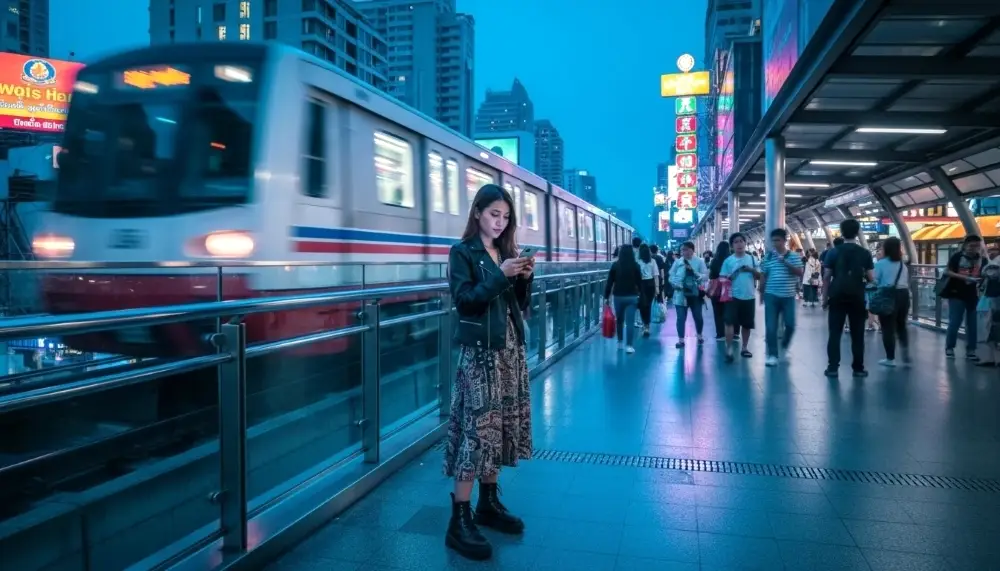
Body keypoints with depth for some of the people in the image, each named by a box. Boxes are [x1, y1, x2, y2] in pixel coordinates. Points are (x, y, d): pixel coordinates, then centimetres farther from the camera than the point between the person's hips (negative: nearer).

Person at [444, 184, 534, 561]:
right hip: (480, 350, -7)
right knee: (478, 427, -10)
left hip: (512, 346, 7)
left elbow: (521, 304, 13)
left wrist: (525, 278, -4)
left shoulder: (507, 252, 14)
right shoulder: (462, 253, -4)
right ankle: (459, 520, -3)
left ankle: (489, 503, 23)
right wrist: (500, 275, -22)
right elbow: (463, 299, -17)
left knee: (502, 425, 10)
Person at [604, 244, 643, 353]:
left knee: (619, 320, 16)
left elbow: (609, 282, -3)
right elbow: (639, 282, 1)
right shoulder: (635, 265, -3)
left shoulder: (615, 265, -3)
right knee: (629, 322, -2)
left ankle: (620, 342, 25)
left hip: (618, 296, 1)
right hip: (632, 296, -1)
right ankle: (628, 346, -6)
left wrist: (606, 296, 2)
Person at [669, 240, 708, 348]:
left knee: (698, 316, 12)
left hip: (695, 293, 0)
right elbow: (671, 276, 5)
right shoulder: (678, 262, 3)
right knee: (681, 317, -2)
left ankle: (699, 335, 35)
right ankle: (681, 340, 4)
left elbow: (705, 275, -7)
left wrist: (694, 272, -21)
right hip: (681, 294, 0)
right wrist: (677, 284, -12)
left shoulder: (699, 261, -1)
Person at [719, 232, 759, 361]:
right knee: (730, 322, -12)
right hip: (733, 296, -3)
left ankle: (744, 348, 25)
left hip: (749, 296, 3)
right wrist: (729, 278, -21)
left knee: (747, 324, 11)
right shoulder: (728, 261, -1)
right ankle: (729, 349, -7)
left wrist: (752, 270, -11)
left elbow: (759, 276, 7)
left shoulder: (752, 258, 6)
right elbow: (723, 278, -1)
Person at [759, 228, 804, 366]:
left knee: (790, 325, 3)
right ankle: (772, 355, 3)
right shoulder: (768, 257, 4)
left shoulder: (794, 256, 1)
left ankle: (784, 346, 31)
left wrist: (785, 262, -19)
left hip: (789, 296, 0)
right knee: (771, 327, -3)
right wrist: (761, 293, 10)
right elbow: (763, 276, 10)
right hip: (771, 296, 0)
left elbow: (799, 273, -9)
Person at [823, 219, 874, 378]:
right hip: (857, 298, 0)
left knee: (835, 333, 4)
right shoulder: (865, 253, -1)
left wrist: (825, 297, 5)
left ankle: (833, 368, 2)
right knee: (857, 335, 8)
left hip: (837, 297, 0)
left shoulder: (834, 252, -2)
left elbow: (826, 277, -2)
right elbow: (871, 278, -2)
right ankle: (858, 368, 13)